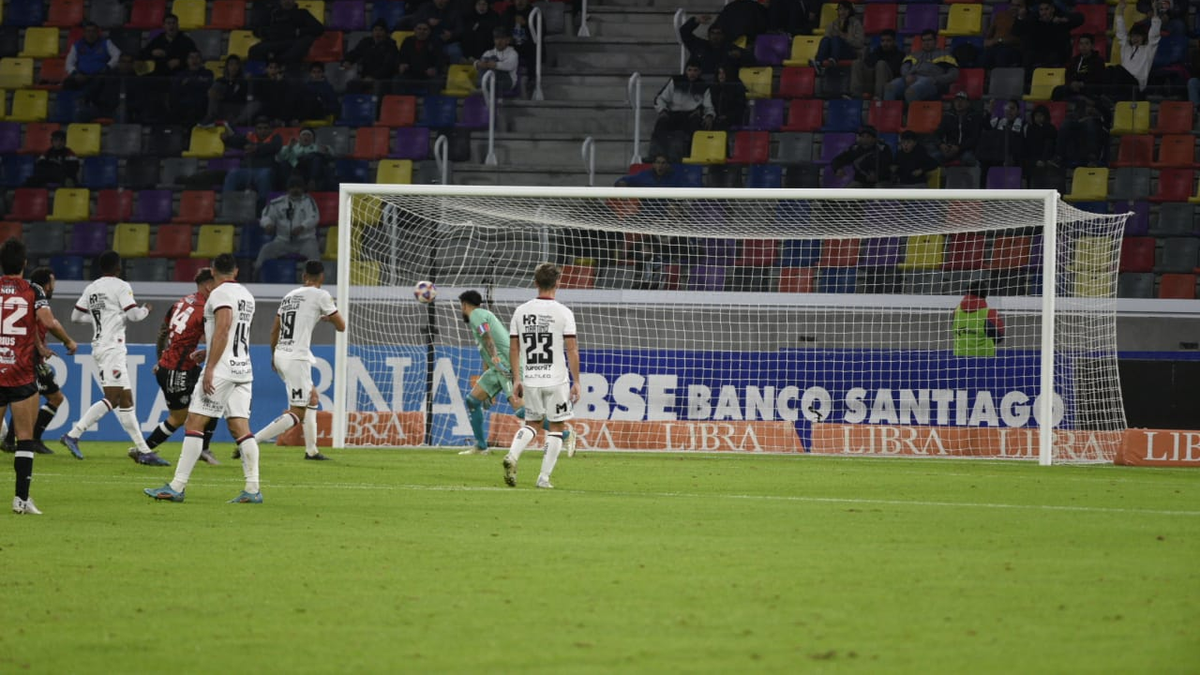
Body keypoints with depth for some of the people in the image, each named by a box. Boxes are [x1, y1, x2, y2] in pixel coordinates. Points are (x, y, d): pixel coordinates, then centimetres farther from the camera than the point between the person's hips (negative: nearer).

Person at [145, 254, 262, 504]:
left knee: (194, 424, -6)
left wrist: (210, 368, -21)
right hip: (244, 368, 8)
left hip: (222, 369, -8)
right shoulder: (246, 295, 18)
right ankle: (253, 489, -5)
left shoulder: (221, 294, -7)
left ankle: (177, 487, -9)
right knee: (240, 428, 4)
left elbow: (222, 330, -18)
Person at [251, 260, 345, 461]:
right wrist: (331, 316, 22)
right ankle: (251, 442, -22)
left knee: (311, 397, 26)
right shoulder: (320, 295, -5)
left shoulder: (289, 296, 15)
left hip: (280, 355, 8)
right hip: (297, 358, -8)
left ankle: (311, 450, 27)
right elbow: (341, 326, 0)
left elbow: (274, 330, 19)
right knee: (297, 414, -8)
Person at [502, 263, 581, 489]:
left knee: (531, 423, 18)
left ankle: (512, 455, -10)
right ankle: (544, 477, 2)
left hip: (530, 379, 4)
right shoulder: (563, 313, -7)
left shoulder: (521, 311, 4)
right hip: (556, 380, -4)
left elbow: (513, 349, 6)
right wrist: (576, 382, -2)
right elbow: (572, 350, -8)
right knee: (556, 427, 7)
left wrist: (517, 379, 14)